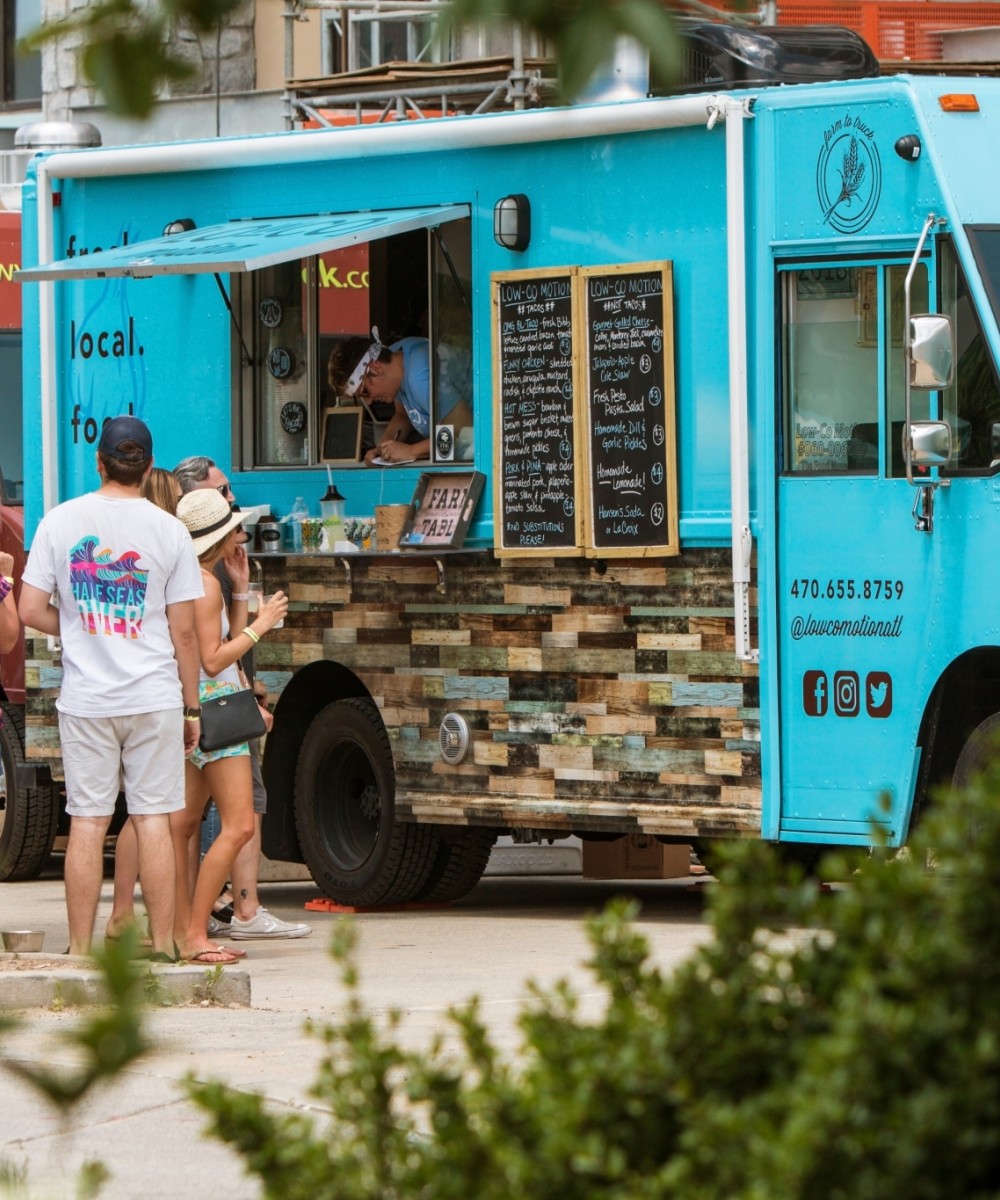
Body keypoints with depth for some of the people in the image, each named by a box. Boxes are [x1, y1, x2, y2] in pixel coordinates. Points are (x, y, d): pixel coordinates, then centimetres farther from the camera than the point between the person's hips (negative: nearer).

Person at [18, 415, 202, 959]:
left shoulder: (60, 521, -1)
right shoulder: (168, 530, -2)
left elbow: (31, 611, -3)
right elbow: (183, 631, -1)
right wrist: (192, 707, 8)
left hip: (85, 699, 0)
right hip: (154, 698, 0)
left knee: (87, 822, 3)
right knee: (153, 820, 3)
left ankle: (79, 949, 5)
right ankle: (162, 945, 4)